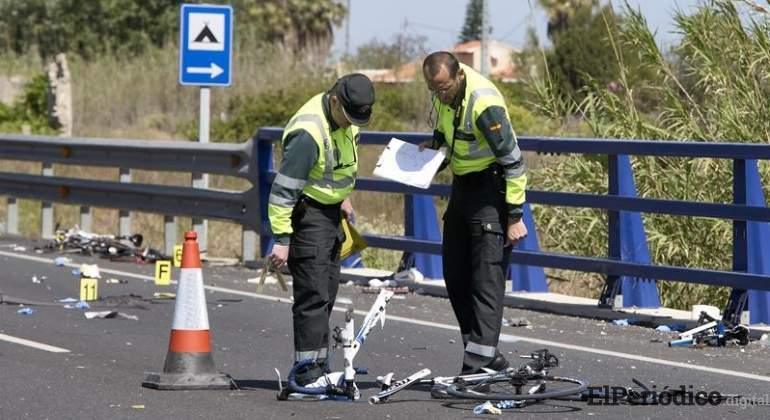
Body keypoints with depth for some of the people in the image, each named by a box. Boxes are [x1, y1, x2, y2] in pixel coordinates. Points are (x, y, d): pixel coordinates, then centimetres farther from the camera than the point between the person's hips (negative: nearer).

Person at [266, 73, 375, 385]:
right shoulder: (308, 133, -27)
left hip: (331, 211, 9)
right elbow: (283, 188, -25)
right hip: (307, 213, -9)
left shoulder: (346, 119, 1)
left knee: (328, 292, 13)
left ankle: (319, 364, 21)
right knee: (313, 294, -12)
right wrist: (281, 239, -25)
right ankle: (307, 370, -10)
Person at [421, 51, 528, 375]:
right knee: (455, 275, 10)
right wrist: (434, 145, -1)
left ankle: (479, 362, -14)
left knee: (487, 277, -12)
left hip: (490, 188, -9)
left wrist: (515, 217, -19)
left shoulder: (484, 103, -26)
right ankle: (487, 354, 18)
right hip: (462, 186, 9)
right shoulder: (443, 92, -2)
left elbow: (513, 161, -21)